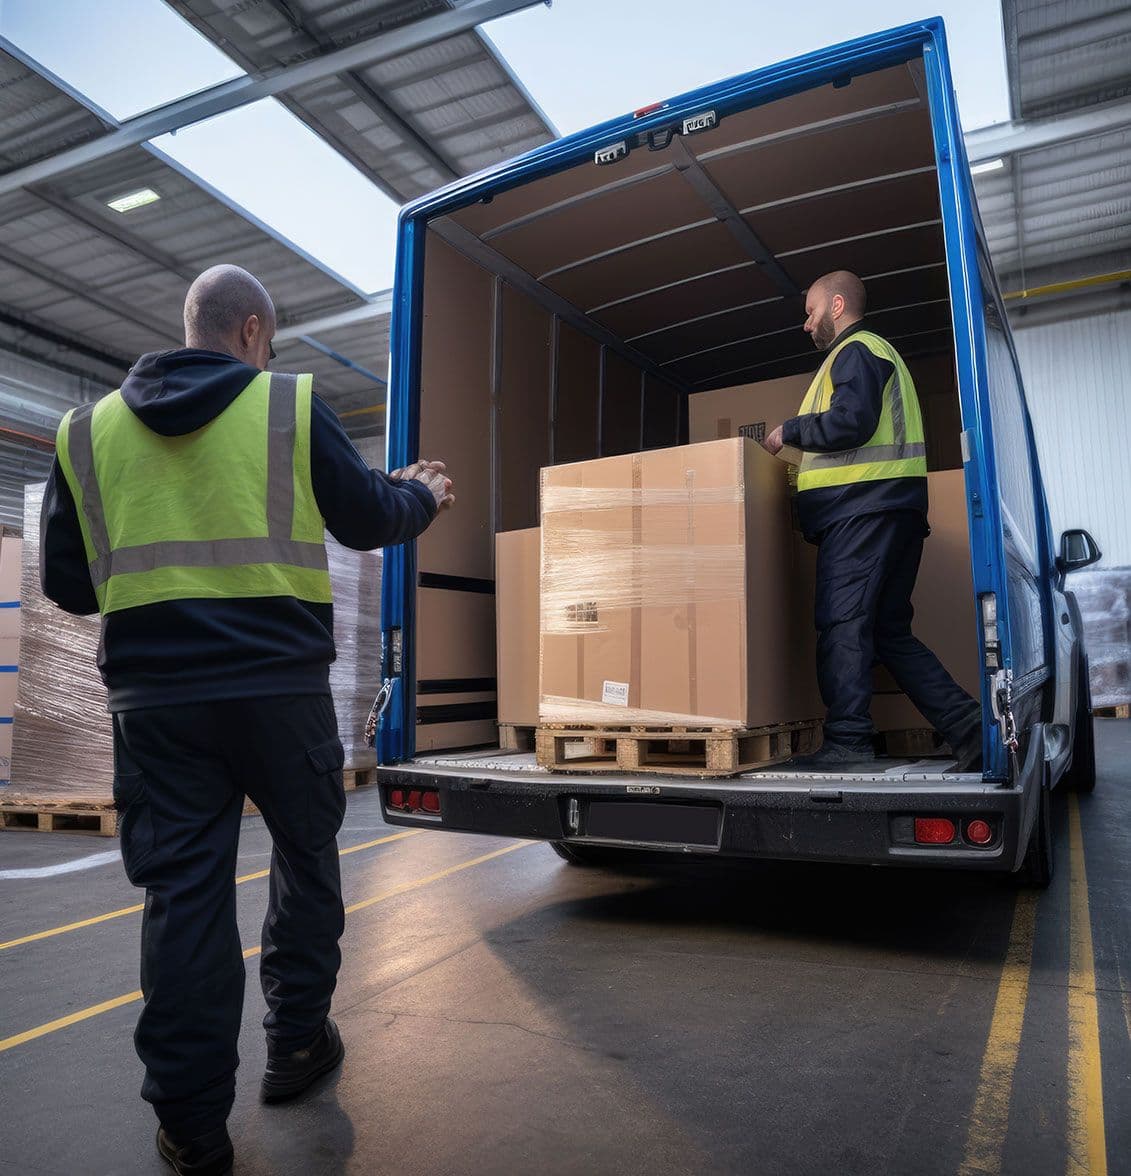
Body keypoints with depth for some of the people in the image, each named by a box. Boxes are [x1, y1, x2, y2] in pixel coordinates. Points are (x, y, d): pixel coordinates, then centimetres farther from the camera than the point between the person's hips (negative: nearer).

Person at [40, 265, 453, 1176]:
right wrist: (424, 496, 23)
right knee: (306, 854, 18)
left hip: (154, 693, 2)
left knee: (183, 890, 8)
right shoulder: (291, 405, -1)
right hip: (279, 683, -2)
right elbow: (368, 521, 3)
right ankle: (298, 1044, 32)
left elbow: (68, 583, 9)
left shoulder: (90, 428, 8)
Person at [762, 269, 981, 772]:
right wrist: (799, 438, 27)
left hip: (863, 508, -10)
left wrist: (788, 431, -5)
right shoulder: (880, 351, 31)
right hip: (892, 509, 10)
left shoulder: (855, 351, -2)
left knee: (841, 622, -12)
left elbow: (851, 422, -18)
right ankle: (967, 727, 3)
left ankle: (847, 741, -12)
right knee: (890, 631, 8)